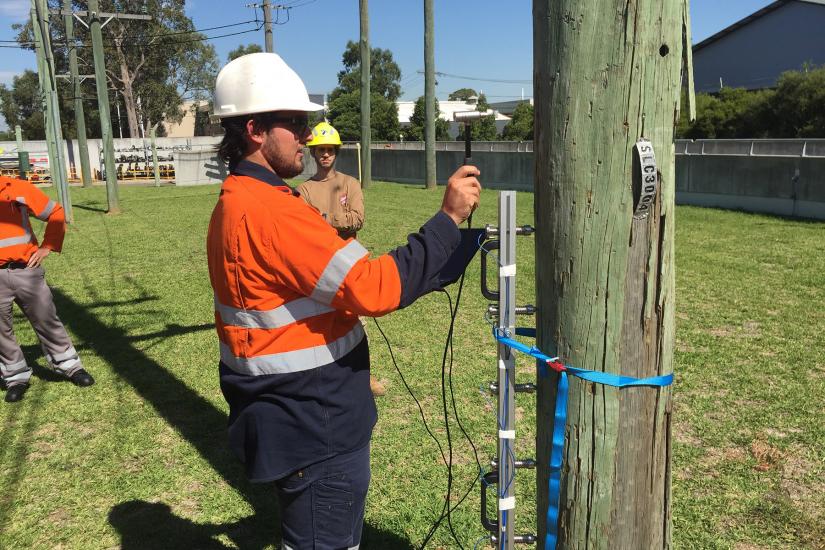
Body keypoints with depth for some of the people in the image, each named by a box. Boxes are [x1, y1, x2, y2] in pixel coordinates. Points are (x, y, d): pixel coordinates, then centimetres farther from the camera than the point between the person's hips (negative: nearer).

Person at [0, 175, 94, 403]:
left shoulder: (18, 188, 1)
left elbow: (55, 213, 8)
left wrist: (47, 247, -1)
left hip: (26, 270, -1)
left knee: (46, 319, 6)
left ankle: (69, 365, 19)